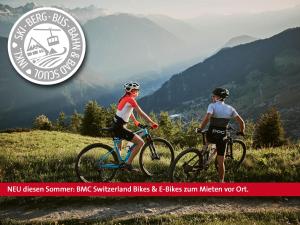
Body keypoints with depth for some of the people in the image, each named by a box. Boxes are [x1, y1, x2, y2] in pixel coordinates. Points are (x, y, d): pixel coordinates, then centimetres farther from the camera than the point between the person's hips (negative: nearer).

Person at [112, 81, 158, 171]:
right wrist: (153, 123, -10)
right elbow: (141, 113, -15)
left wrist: (136, 122, 32)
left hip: (116, 126, 11)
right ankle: (128, 164, -12)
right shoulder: (130, 99, -13)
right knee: (140, 142, -13)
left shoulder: (124, 98, 15)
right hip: (120, 128, -11)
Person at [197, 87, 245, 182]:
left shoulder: (212, 105, -6)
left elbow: (206, 118, -22)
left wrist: (200, 128, -8)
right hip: (222, 137, 2)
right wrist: (241, 131, 19)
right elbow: (241, 121, 3)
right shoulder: (230, 108, 5)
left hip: (211, 135, -2)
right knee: (221, 161, 9)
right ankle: (221, 181, 10)